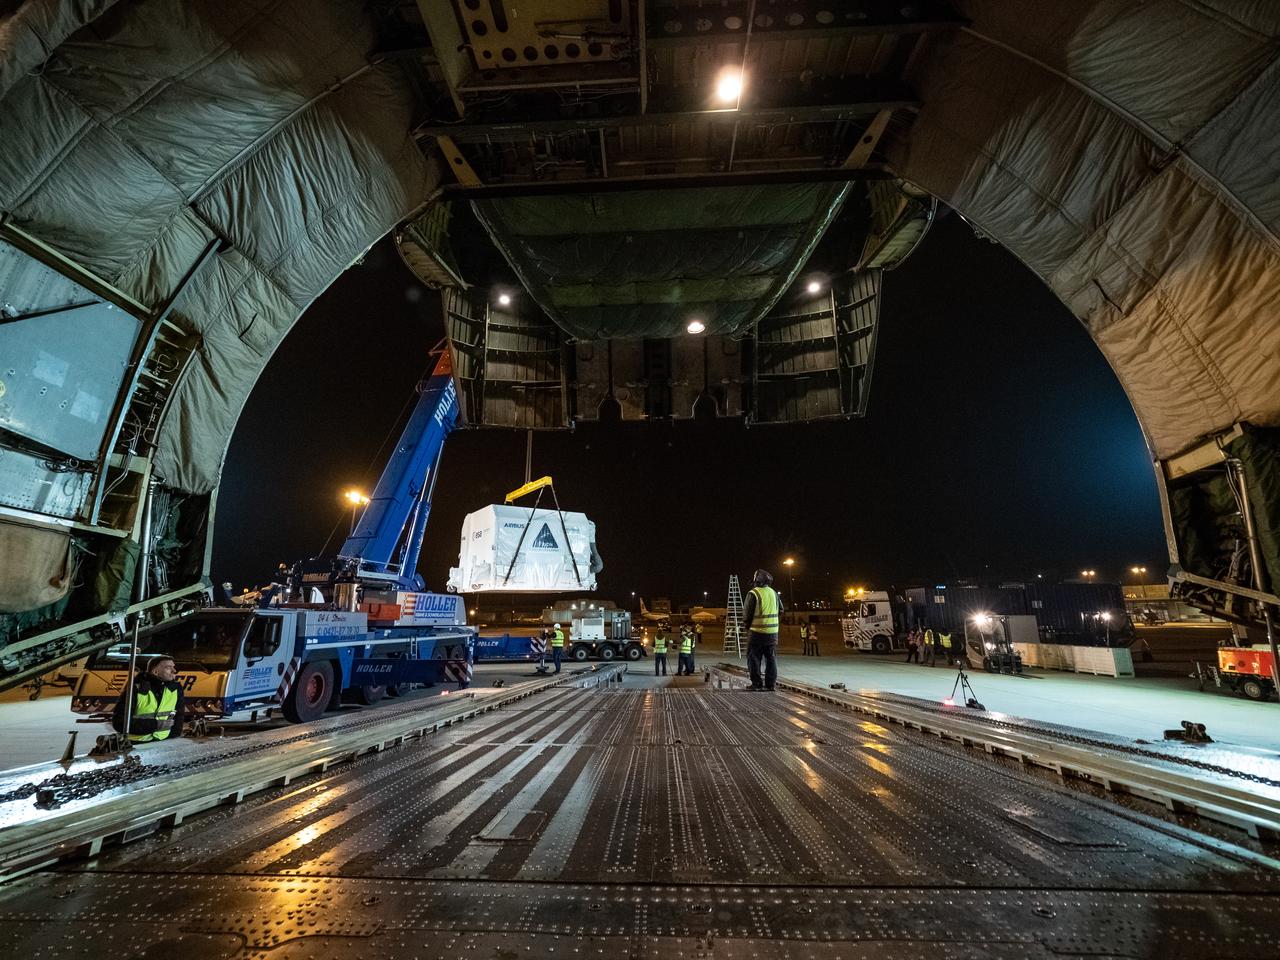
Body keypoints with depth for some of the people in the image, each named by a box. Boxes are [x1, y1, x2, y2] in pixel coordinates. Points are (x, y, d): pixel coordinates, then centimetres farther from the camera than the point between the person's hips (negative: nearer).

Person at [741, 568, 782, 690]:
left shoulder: (753, 593, -12)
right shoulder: (774, 593, 5)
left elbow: (746, 613, -10)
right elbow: (781, 611, 14)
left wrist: (747, 625, 8)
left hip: (757, 632, -5)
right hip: (773, 632, 5)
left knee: (754, 659, 5)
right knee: (771, 658, 13)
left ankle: (757, 684, 5)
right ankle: (771, 683, 14)